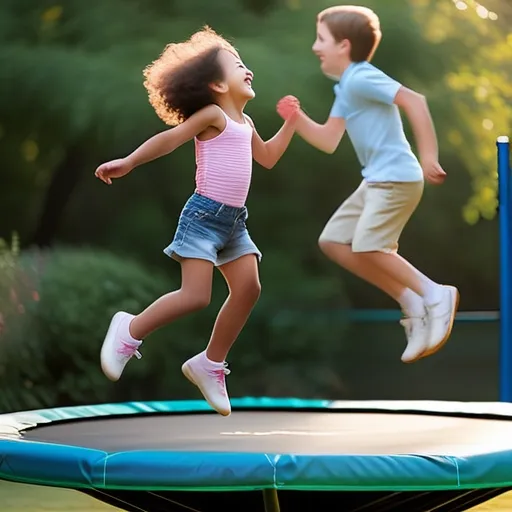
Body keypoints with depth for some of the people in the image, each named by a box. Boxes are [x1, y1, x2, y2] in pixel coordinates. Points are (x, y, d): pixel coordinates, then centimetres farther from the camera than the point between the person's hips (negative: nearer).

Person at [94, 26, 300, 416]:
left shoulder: (244, 123, 18)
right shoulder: (212, 114, -8)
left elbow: (268, 158, 33)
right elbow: (169, 139, -14)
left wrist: (291, 122, 27)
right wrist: (128, 163, -22)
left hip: (234, 220, 8)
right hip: (205, 214, -8)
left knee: (248, 288, -3)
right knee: (195, 297, -16)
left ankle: (210, 364, 8)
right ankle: (130, 331, 4)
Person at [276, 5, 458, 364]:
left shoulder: (361, 78, -16)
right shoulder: (345, 89, 14)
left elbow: (414, 101, -25)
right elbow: (329, 142, 18)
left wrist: (429, 156, -27)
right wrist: (297, 119, 4)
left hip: (396, 178, -10)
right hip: (376, 181, 10)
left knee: (367, 246, -19)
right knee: (333, 241, 9)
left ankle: (435, 295, -5)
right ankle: (410, 302, 7)